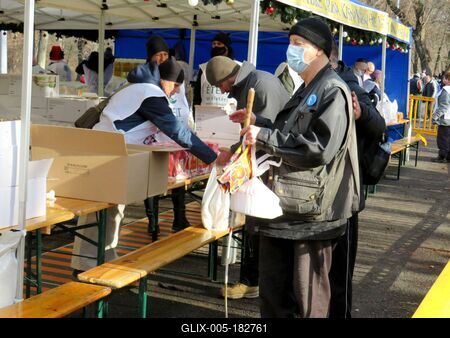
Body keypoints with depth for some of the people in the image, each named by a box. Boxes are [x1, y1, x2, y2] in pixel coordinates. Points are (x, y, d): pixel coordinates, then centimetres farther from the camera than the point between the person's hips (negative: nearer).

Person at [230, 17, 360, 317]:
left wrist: (265, 137, -20)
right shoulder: (305, 91, 18)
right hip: (284, 205, 9)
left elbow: (321, 148, -23)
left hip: (312, 211, -9)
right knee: (273, 285, 17)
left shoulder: (333, 91, -12)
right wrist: (257, 123, 10)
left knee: (308, 292, 2)